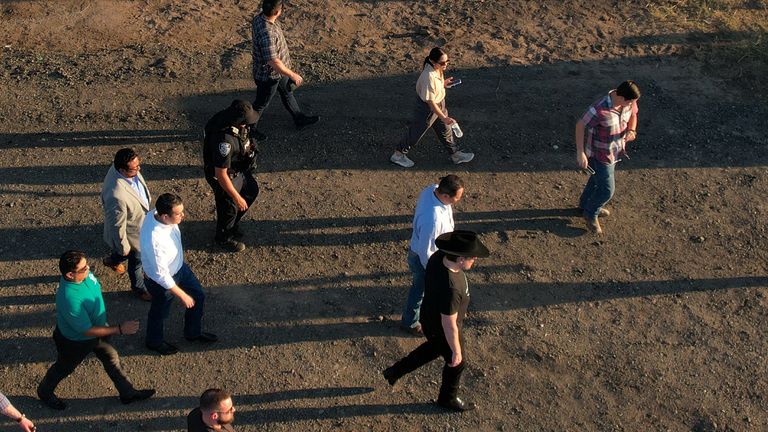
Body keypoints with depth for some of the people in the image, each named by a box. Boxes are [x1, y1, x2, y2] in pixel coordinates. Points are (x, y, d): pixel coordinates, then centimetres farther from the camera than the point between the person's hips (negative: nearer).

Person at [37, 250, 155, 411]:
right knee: (64, 368, 22)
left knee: (112, 358, 22)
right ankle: (45, 392, 52)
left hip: (97, 326, 7)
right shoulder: (70, 300, -46)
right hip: (75, 341, -7)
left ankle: (127, 393, 43)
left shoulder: (83, 273, -22)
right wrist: (119, 329, -31)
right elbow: (87, 331, -34)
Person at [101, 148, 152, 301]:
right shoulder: (117, 196, -47)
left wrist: (147, 198, 20)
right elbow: (118, 226, -30)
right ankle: (139, 287, 53)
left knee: (135, 254, 35)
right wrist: (123, 247, -15)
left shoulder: (130, 170, -22)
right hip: (131, 233, -8)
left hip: (140, 221, 8)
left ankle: (112, 260, 66)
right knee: (137, 259, 22)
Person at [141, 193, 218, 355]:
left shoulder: (156, 213, -21)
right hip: (162, 280, -7)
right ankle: (154, 341, 54)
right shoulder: (155, 241, -44)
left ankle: (193, 333, 50)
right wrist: (182, 295, -20)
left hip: (179, 266, 7)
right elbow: (161, 275, -32)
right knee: (160, 312, 22)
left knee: (198, 296, 23)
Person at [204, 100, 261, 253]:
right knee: (229, 209, 14)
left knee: (252, 192, 27)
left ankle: (232, 226, 49)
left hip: (238, 169, 9)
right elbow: (221, 175, -34)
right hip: (226, 177, -9)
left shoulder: (228, 119, -17)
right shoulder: (225, 141, -42)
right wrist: (237, 198, -25)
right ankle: (224, 238, 44)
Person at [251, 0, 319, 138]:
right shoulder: (267, 33, -41)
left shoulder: (260, 18, -11)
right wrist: (293, 75, -25)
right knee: (261, 104, 14)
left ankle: (300, 119, 48)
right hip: (268, 75, -9)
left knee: (287, 93, 27)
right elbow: (274, 62, -37)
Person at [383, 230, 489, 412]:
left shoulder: (438, 256, -21)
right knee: (457, 363, 21)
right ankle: (448, 398, 49)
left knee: (435, 348, 36)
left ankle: (395, 371, 46)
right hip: (443, 331, -7)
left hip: (430, 316, 7)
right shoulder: (450, 288, -44)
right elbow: (449, 325, -31)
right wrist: (456, 350, -16)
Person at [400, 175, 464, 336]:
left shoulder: (432, 189, -20)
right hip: (423, 259, -8)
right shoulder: (433, 219, -45)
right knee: (421, 291, 21)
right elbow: (425, 252, -31)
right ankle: (409, 322, 48)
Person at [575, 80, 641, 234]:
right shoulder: (600, 110, -37)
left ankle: (586, 203, 54)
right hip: (600, 154, -7)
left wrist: (631, 131, -17)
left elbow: (633, 115, 5)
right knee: (607, 189, 4)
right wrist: (580, 153, -22)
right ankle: (591, 214, 32)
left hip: (615, 150, 7)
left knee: (599, 179, 28)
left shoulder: (629, 101, -16)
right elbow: (580, 125, -24)